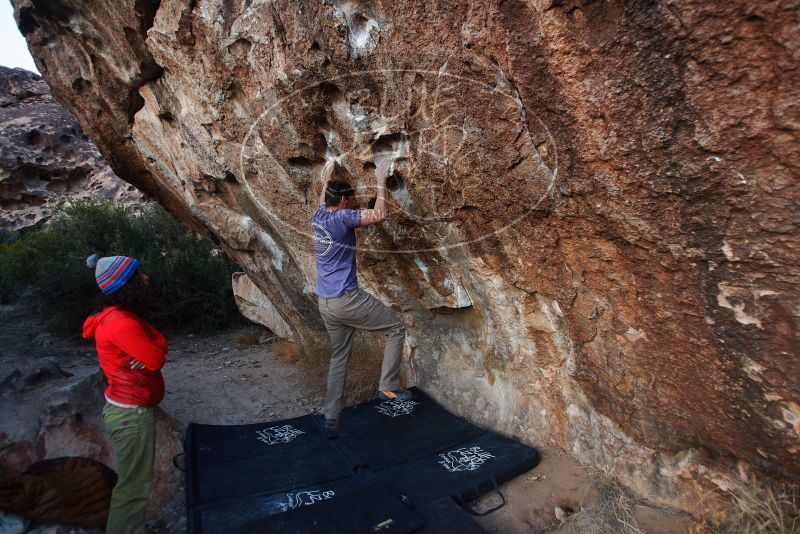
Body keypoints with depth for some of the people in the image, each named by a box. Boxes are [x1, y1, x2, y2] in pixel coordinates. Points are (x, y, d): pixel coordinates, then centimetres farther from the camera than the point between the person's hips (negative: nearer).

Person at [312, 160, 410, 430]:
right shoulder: (342, 217, -14)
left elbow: (322, 202, 34)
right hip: (347, 299, -8)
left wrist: (326, 176, 45)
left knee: (339, 356, 18)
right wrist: (381, 180, -8)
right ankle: (388, 386, 7)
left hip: (325, 303, 9)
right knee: (396, 328, 6)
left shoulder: (318, 217, 9)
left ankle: (331, 415, 22)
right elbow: (379, 214, -20)